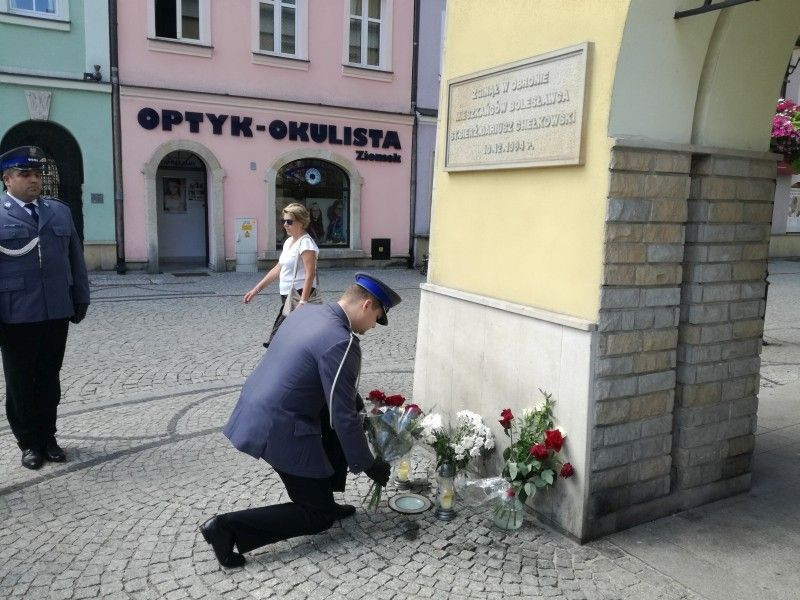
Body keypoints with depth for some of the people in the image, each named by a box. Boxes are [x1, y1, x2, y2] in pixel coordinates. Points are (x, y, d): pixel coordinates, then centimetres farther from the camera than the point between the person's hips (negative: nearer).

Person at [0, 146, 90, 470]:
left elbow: (75, 259, 14)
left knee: (49, 379, 12)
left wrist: (80, 298, 11)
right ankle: (29, 443, 23)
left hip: (57, 312, 3)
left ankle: (48, 438, 26)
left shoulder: (61, 211, 11)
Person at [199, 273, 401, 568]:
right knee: (318, 516, 7)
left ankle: (324, 499, 28)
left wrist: (352, 401, 25)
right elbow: (344, 416, -17)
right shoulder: (341, 342, -21)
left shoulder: (307, 312, 6)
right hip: (277, 429, -9)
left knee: (334, 423, 23)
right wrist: (368, 464, -4)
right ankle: (228, 527, -2)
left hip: (254, 413, 9)